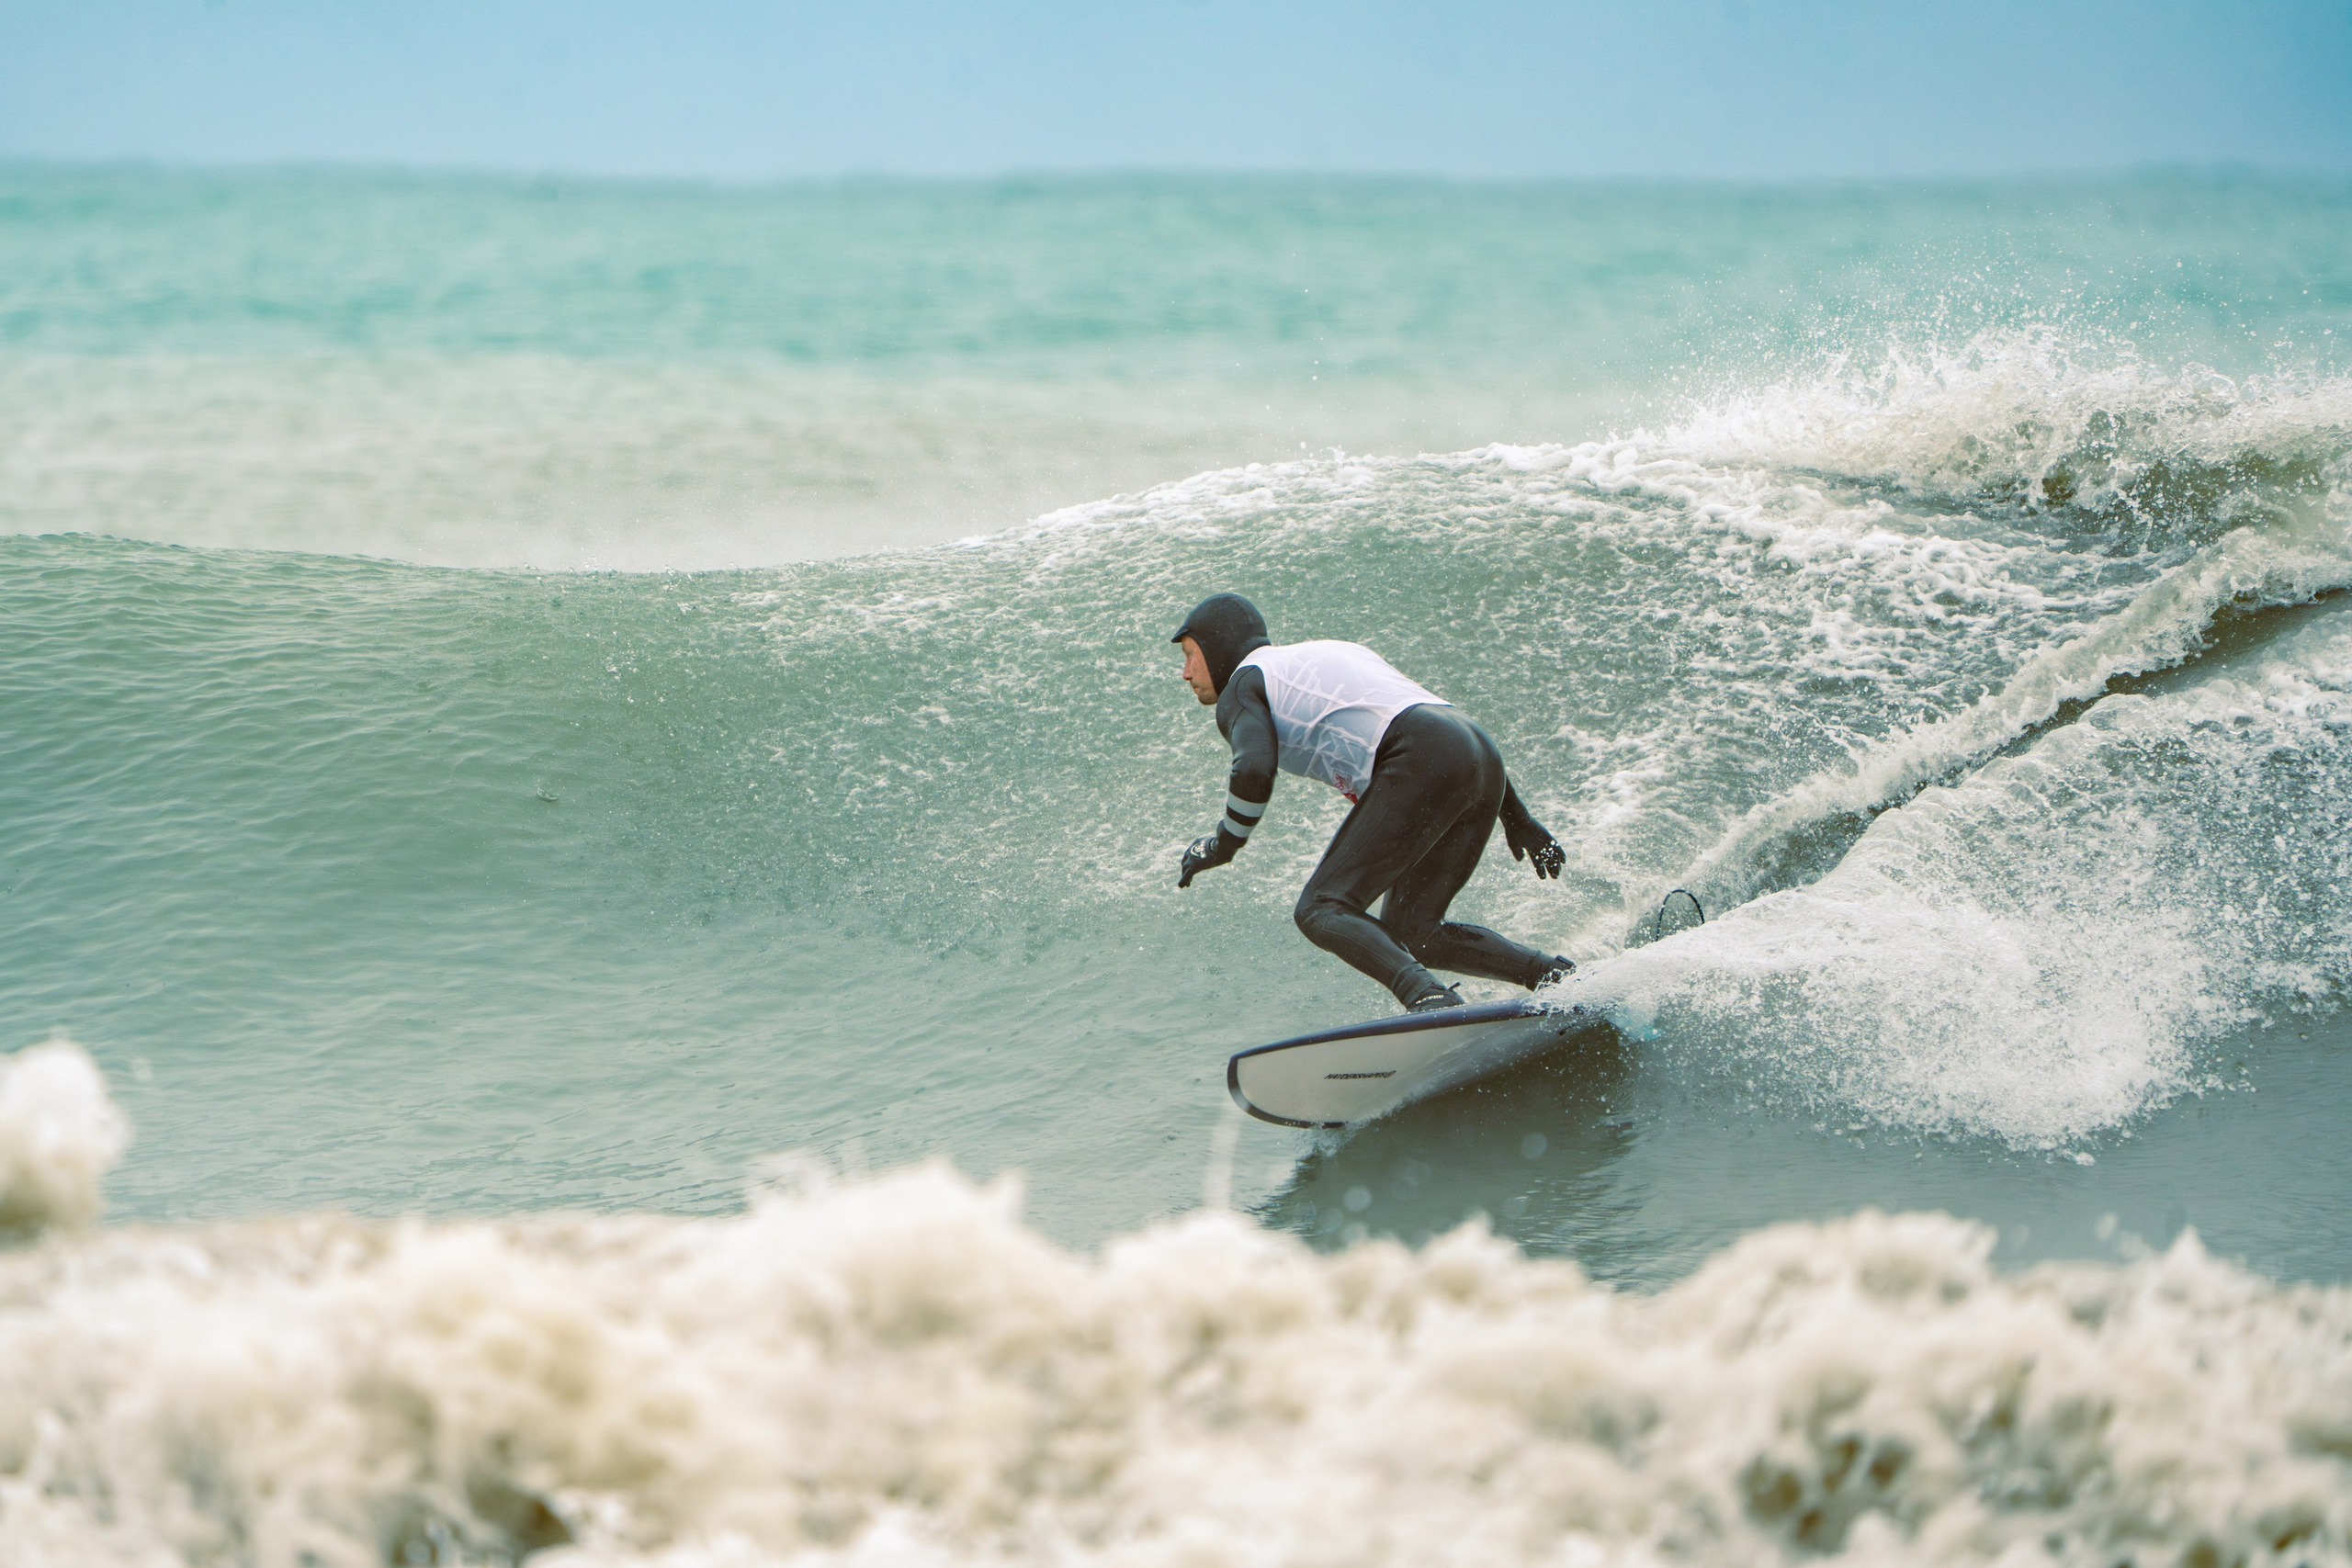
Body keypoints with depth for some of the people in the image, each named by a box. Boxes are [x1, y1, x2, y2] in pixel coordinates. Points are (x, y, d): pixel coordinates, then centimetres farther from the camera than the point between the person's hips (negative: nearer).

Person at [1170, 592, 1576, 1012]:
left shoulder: (1242, 686, 13)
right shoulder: (1336, 652, 36)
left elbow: (1255, 770, -9)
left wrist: (1222, 845, 9)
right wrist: (1517, 820, 29)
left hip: (1421, 768, -8)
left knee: (1322, 910, -8)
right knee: (1410, 931, 16)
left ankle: (1429, 997, -32)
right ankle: (1559, 975, 3)